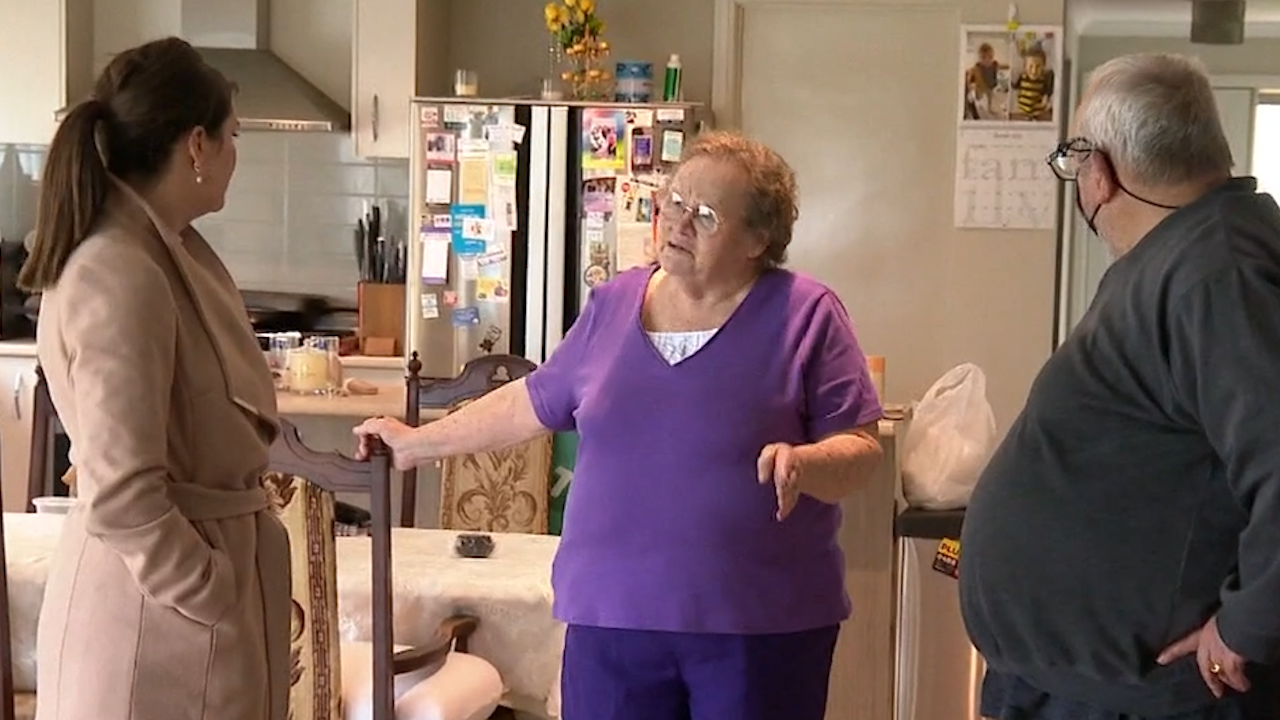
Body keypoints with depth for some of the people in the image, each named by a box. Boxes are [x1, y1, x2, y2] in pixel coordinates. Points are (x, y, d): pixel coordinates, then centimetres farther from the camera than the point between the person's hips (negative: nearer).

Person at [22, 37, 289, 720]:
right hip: (159, 603, -9)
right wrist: (223, 605, -15)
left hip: (201, 552, 9)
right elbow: (121, 498, -25)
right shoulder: (121, 278, -24)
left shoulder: (164, 246, 4)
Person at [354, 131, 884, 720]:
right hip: (613, 617, 3)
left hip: (763, 626, -3)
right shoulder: (612, 305, 8)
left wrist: (801, 462, -26)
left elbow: (860, 450, -6)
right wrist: (416, 443, 22)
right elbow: (533, 402, 19)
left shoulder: (805, 315, -5)